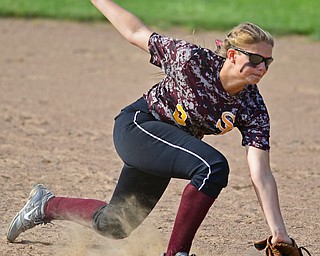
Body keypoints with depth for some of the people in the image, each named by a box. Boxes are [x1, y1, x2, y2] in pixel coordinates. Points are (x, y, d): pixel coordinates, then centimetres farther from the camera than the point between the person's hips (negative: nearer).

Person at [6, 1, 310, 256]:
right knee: (213, 166, -31)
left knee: (114, 225, 16)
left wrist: (279, 231, -30)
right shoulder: (192, 59, -28)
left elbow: (261, 175, -21)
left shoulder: (253, 109, -17)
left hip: (168, 145, 6)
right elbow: (136, 33, -12)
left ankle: (47, 204, 41)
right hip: (136, 125, -6)